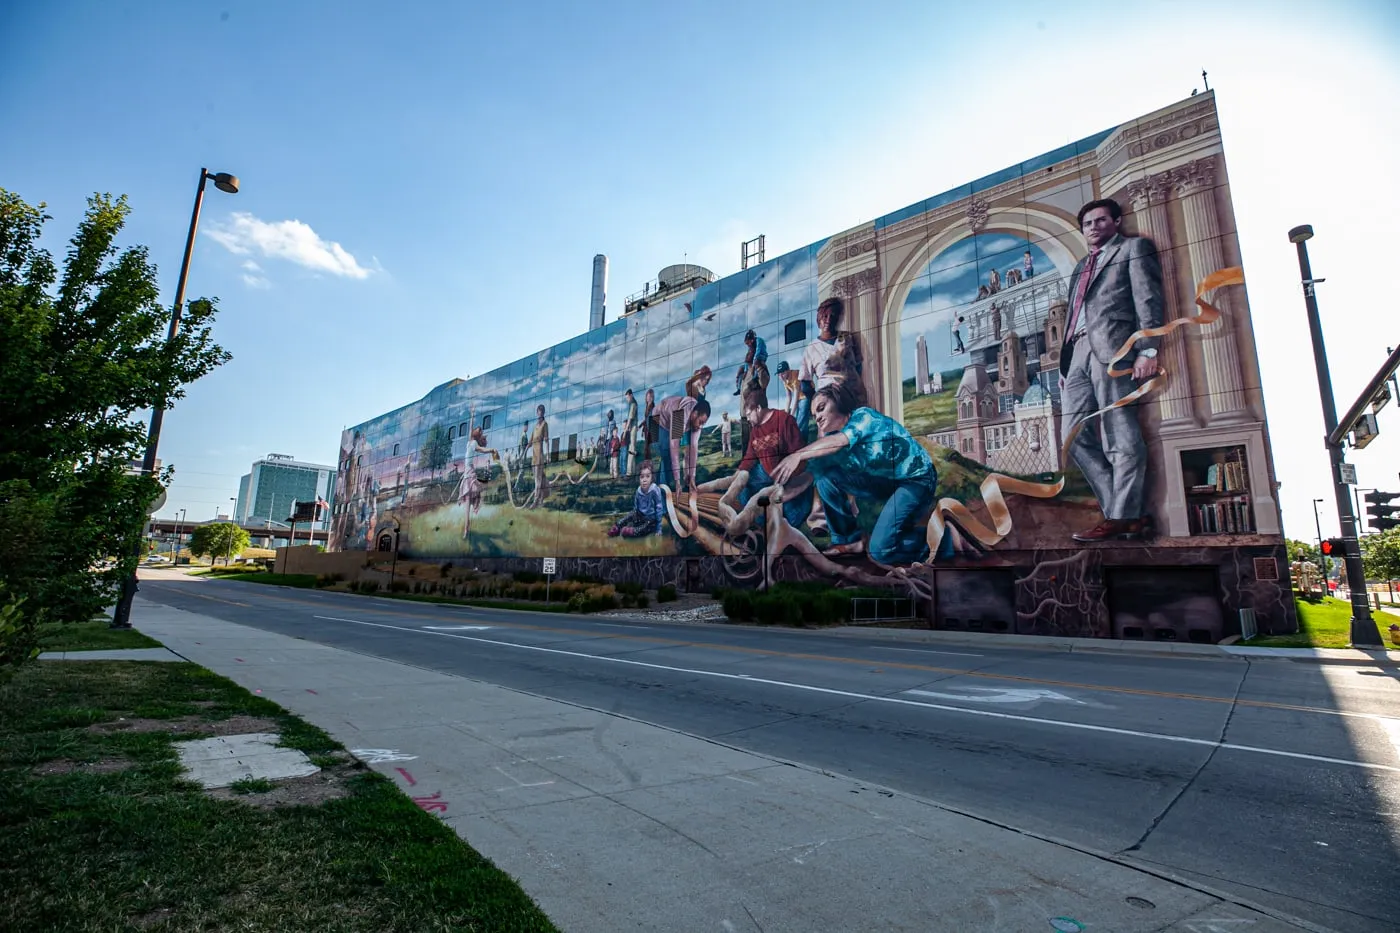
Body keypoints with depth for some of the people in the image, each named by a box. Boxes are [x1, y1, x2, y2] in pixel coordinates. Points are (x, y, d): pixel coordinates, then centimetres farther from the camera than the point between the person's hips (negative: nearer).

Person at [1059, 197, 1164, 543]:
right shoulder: (1081, 266, 31)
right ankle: (1128, 512, 1)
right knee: (1077, 438, -2)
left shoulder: (1133, 247, 13)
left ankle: (1122, 517, -7)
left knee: (1120, 439, -9)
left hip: (1112, 348, -7)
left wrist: (1148, 348, -13)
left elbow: (1149, 299, 0)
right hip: (1077, 354, 7)